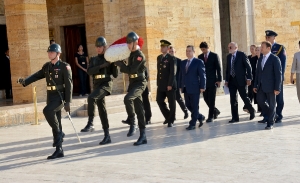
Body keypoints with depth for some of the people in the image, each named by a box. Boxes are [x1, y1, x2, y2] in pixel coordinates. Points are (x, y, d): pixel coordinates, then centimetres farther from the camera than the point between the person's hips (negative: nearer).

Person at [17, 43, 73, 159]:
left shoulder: (65, 66, -9)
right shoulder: (47, 66, 11)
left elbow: (69, 85, -12)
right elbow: (37, 76, 10)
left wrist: (68, 102, -16)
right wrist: (24, 81, -9)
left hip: (60, 96, -7)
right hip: (50, 96, 7)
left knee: (47, 111, -31)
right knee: (56, 123, 7)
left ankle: (59, 133, -12)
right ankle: (59, 150, 13)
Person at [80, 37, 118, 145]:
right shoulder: (93, 59, 17)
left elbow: (115, 75, 2)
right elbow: (89, 71, -3)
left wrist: (114, 63, -9)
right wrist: (102, 65, -13)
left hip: (106, 83, -6)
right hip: (97, 85, 6)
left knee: (91, 97, -31)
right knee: (102, 110, 5)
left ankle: (90, 124, -28)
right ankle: (107, 136, 11)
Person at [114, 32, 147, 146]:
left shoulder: (140, 55, -14)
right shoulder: (132, 54, 13)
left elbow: (131, 70, -21)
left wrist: (120, 64, -12)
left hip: (139, 83, -9)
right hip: (133, 83, 9)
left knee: (127, 98, -34)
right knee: (139, 110, 9)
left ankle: (132, 124, -20)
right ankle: (143, 136, 14)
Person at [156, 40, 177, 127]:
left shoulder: (172, 59, -9)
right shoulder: (159, 57, 13)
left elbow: (173, 73, -14)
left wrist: (170, 84, -18)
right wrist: (158, 82, 11)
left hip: (170, 85, -7)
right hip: (161, 85, 7)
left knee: (171, 103, 2)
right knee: (159, 100, 5)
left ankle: (170, 121, 13)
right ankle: (168, 116, 23)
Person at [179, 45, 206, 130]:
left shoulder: (199, 62, -3)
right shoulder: (183, 62, 14)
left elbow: (202, 75, -7)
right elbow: (181, 75, 16)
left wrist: (202, 87, -12)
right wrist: (180, 86, 11)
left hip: (194, 88, -6)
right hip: (186, 88, 6)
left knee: (194, 106, -1)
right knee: (188, 105, 9)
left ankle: (192, 124, 5)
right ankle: (200, 117, 28)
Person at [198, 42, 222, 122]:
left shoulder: (214, 56, -1)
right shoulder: (200, 57, 10)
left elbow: (218, 68, -3)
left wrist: (219, 80, -9)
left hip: (212, 81, -4)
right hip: (204, 81, 4)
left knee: (211, 99, -3)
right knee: (206, 98, 4)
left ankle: (211, 116, 3)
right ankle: (215, 111, 26)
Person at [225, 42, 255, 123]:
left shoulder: (242, 55, -6)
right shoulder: (228, 56, 11)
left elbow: (248, 67, -7)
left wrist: (249, 78, -13)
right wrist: (226, 80, 9)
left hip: (240, 80, -5)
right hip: (231, 80, 5)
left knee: (244, 97, 1)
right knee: (233, 100, 3)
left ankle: (252, 111, 26)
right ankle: (235, 117, 9)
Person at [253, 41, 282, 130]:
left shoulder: (275, 59, -8)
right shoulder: (260, 59, 12)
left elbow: (278, 74, -11)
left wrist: (277, 88, -16)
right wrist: (255, 85, 9)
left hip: (270, 86, -6)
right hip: (261, 86, 6)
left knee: (271, 104, 2)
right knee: (260, 100, 1)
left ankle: (270, 123, 13)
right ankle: (272, 114, 24)